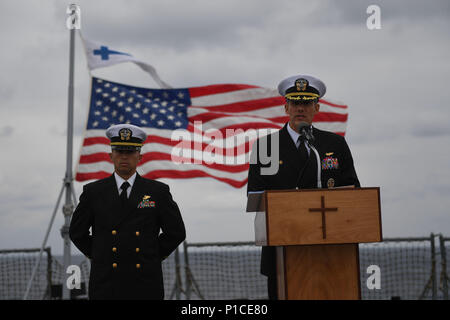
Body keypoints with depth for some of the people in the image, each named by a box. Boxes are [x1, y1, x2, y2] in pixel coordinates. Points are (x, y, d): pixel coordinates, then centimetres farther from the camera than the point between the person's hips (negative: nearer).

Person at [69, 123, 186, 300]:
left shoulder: (158, 192, 5)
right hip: (105, 288, 0)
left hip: (146, 287, 0)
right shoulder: (93, 192, 6)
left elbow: (176, 232, 11)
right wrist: (98, 257, 9)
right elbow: (77, 232, 15)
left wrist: (153, 257, 7)